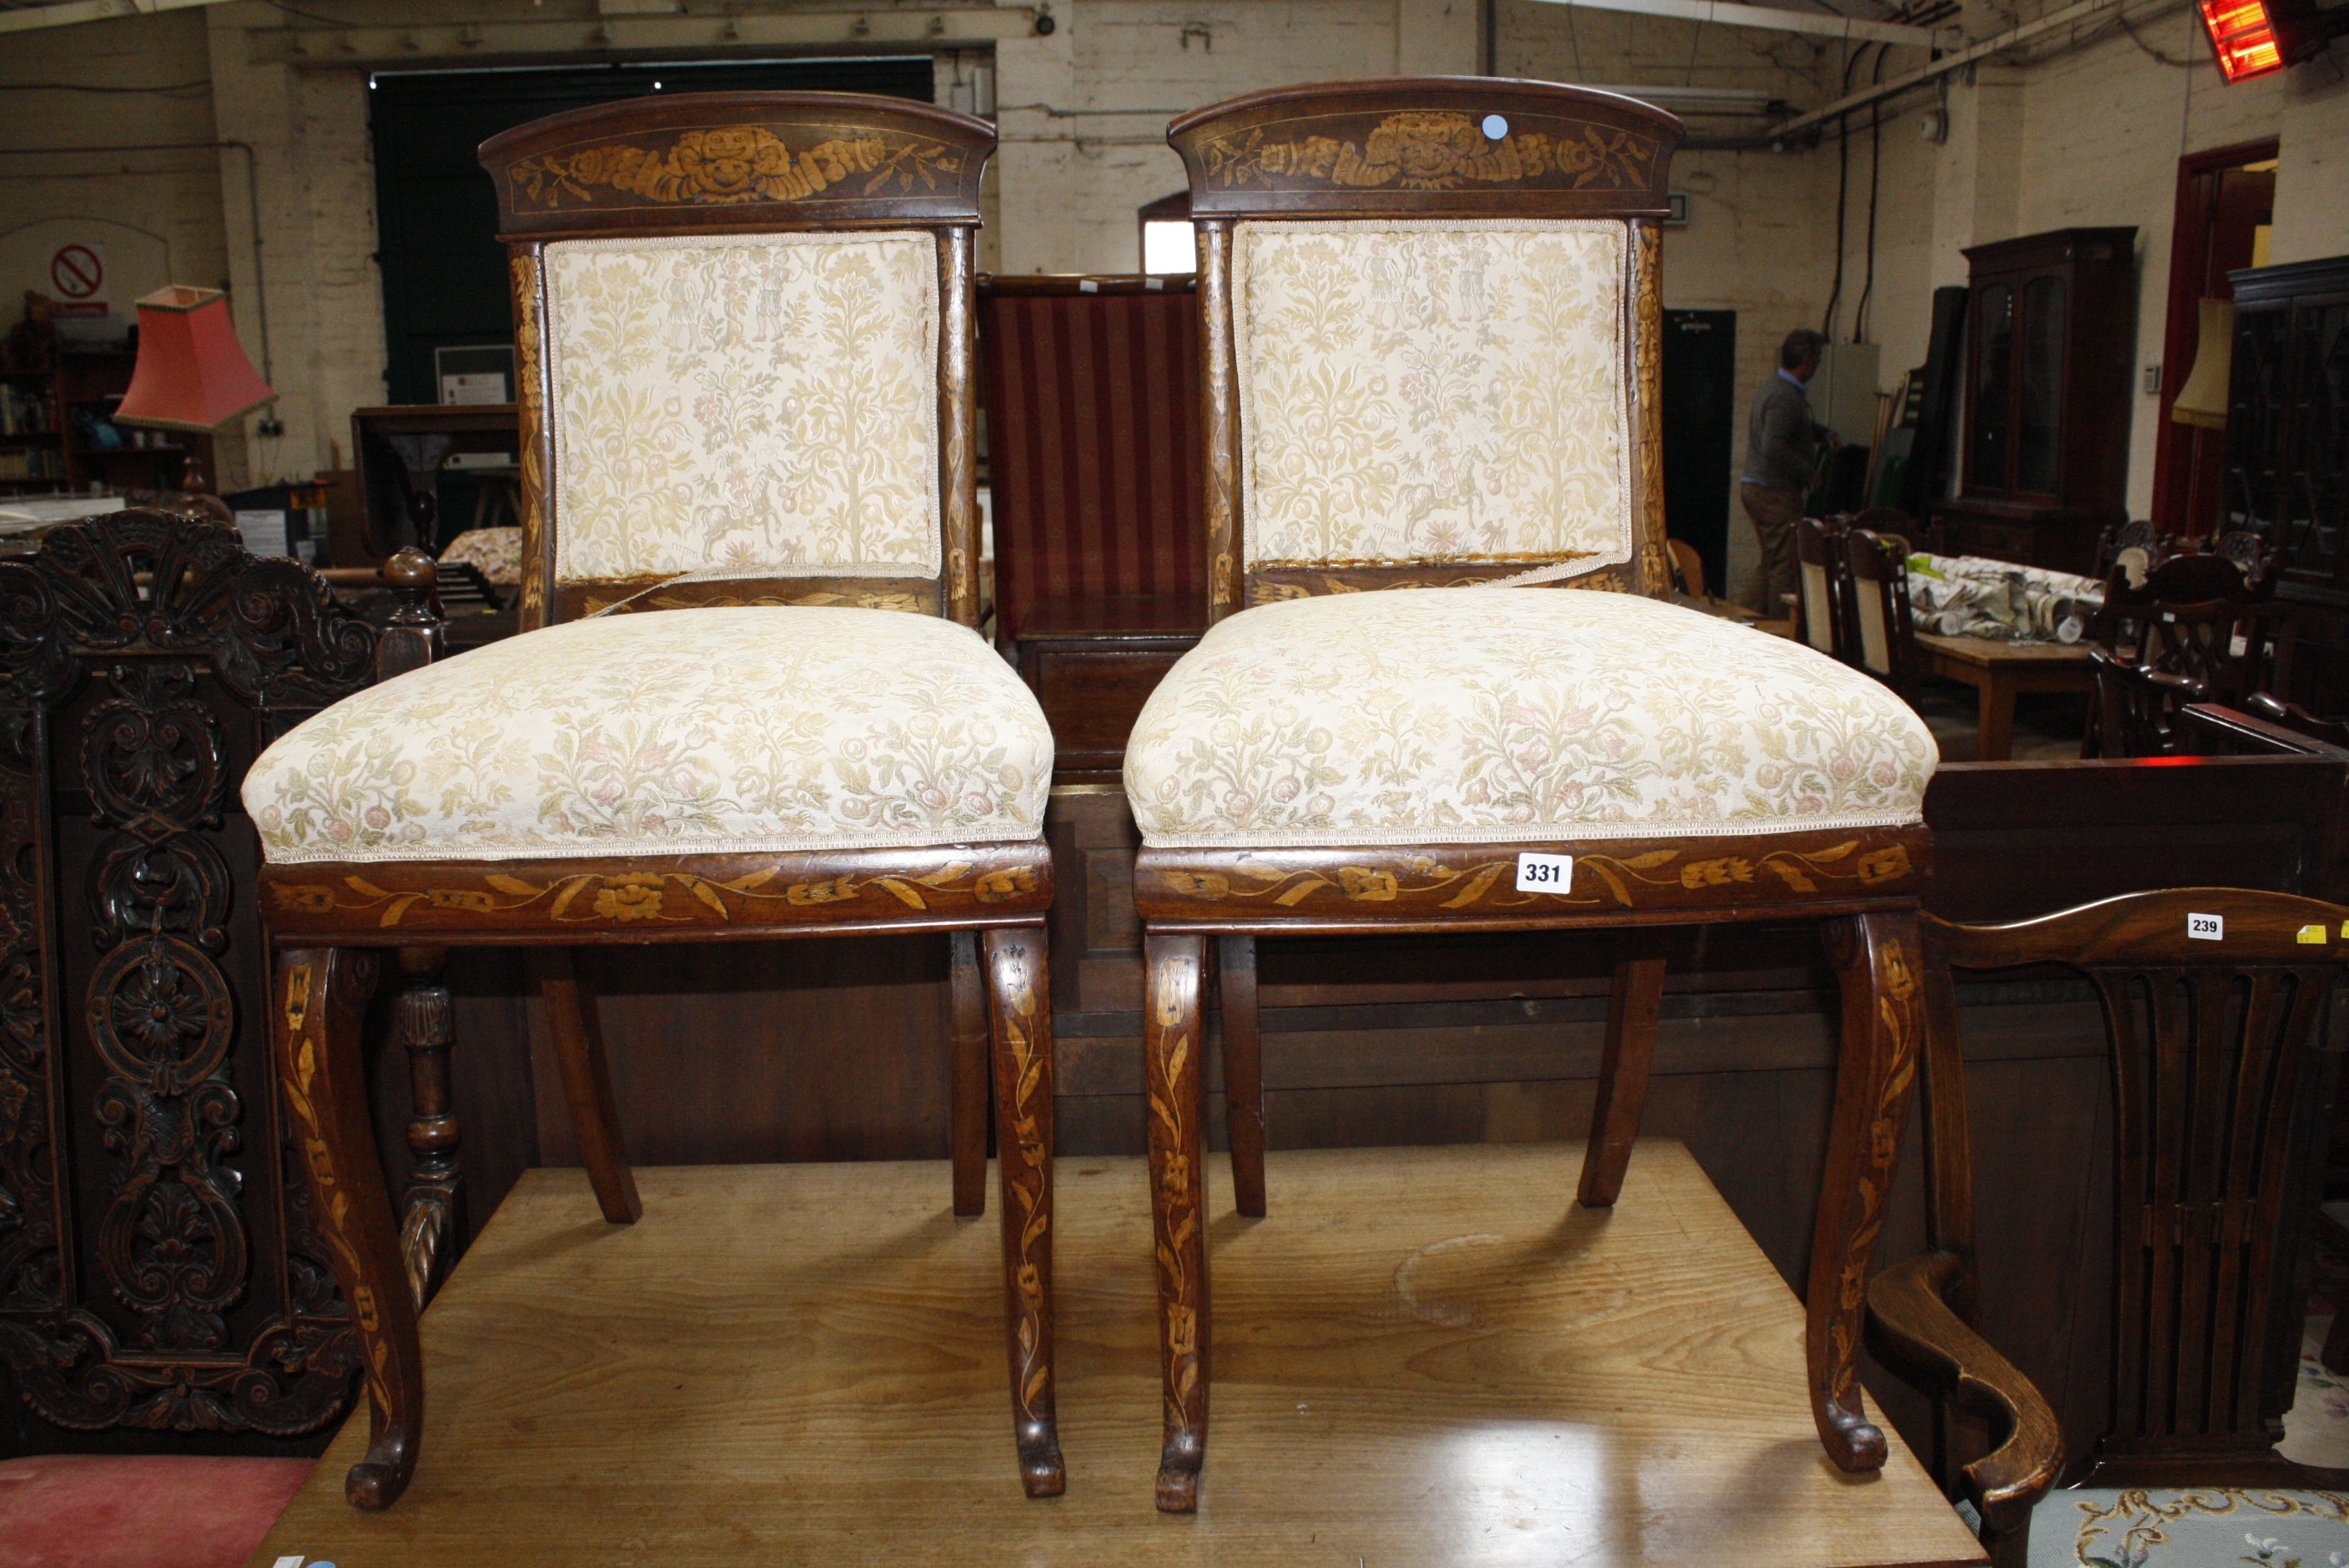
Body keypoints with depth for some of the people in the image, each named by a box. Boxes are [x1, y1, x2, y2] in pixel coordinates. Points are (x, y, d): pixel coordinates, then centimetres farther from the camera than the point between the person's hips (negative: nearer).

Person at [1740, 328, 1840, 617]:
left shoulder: (1774, 387, 15)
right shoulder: (1785, 396, -18)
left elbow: (1801, 426, 32)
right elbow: (1774, 448, -28)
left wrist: (1825, 434, 13)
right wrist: (1808, 472, -17)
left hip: (1754, 487, 10)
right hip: (1775, 492, -10)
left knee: (1771, 560, 17)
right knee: (1788, 564, -5)